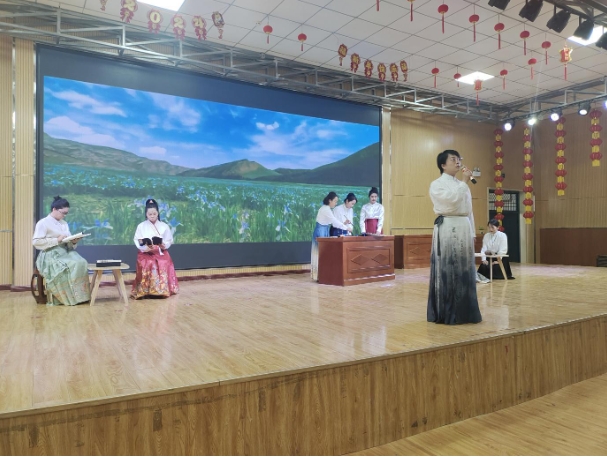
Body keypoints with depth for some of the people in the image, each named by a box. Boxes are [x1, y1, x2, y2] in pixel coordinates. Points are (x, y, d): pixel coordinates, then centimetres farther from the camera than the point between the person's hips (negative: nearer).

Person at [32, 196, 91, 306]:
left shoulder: (64, 224, 18)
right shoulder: (43, 223, -3)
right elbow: (36, 242, -12)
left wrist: (74, 241, -5)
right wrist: (56, 240, -17)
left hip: (65, 252, 6)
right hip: (51, 255, -6)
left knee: (81, 263, -26)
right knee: (71, 266, -32)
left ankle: (80, 296, -24)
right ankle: (68, 298, -22)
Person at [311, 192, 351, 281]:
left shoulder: (327, 209, 13)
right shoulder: (325, 209, -18)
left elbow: (333, 222, 12)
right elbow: (335, 221, -19)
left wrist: (344, 223, 3)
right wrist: (346, 228, -11)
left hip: (324, 232, 10)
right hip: (320, 232, -10)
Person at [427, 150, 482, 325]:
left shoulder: (462, 185, 20)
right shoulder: (437, 184, -1)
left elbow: (469, 210, 20)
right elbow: (452, 199, -19)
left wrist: (472, 233, 16)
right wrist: (465, 182, -11)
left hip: (464, 229, 7)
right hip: (447, 228, -7)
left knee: (464, 271, 9)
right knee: (446, 271, -6)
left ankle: (462, 311, 19)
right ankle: (446, 313, 2)